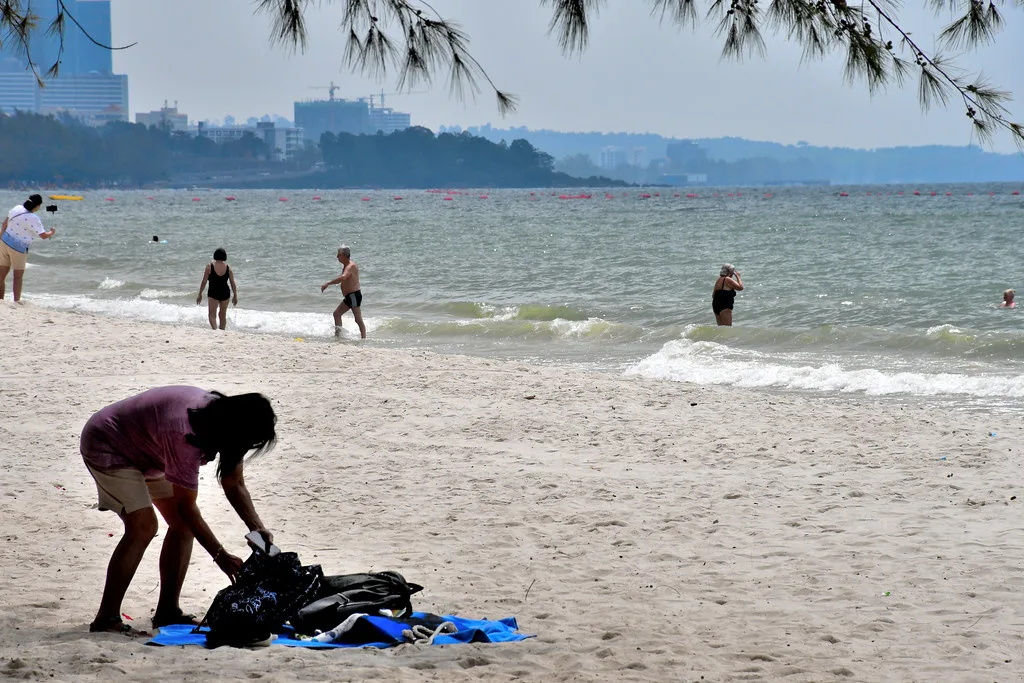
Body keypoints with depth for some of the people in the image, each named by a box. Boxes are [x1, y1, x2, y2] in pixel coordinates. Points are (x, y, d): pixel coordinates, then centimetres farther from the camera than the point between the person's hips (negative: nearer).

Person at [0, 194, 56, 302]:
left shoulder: (17, 208, -1)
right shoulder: (33, 219, -20)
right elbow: (43, 236, -15)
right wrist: (52, 232, 6)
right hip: (18, 248, -6)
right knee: (18, 276, 8)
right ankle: (16, 301, 10)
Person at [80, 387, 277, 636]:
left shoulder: (224, 416, -12)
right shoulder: (185, 436, -39)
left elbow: (235, 485, -4)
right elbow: (186, 506, -30)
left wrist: (258, 528, -18)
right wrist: (220, 555, -27)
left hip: (142, 449, 10)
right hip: (105, 446, -10)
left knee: (182, 525, 2)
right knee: (143, 527, -23)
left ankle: (167, 611, 8)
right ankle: (106, 619, -21)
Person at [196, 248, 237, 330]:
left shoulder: (210, 266, -7)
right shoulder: (228, 267, -1)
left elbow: (204, 282, -6)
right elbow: (232, 283, 3)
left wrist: (200, 294, 2)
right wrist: (235, 296, 14)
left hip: (213, 293, -3)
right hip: (225, 292, 3)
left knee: (212, 314, -3)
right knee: (223, 315, 18)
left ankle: (215, 330, -25)